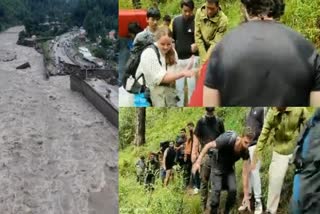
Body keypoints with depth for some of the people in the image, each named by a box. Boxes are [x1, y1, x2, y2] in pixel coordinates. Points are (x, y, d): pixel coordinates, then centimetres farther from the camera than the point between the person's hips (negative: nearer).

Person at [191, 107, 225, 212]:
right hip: (205, 155, -1)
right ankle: (203, 205, 7)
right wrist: (194, 153, -10)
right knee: (204, 181, 0)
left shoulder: (219, 121, 8)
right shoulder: (201, 121, 4)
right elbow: (196, 137, 0)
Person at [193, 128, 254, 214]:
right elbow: (208, 145, -23)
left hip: (230, 169, 3)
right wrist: (198, 161, -25)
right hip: (218, 167, -3)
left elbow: (245, 172, -20)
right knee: (217, 190, -20)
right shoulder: (227, 140, -36)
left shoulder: (245, 152, -23)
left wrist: (246, 195, -20)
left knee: (233, 190, -17)